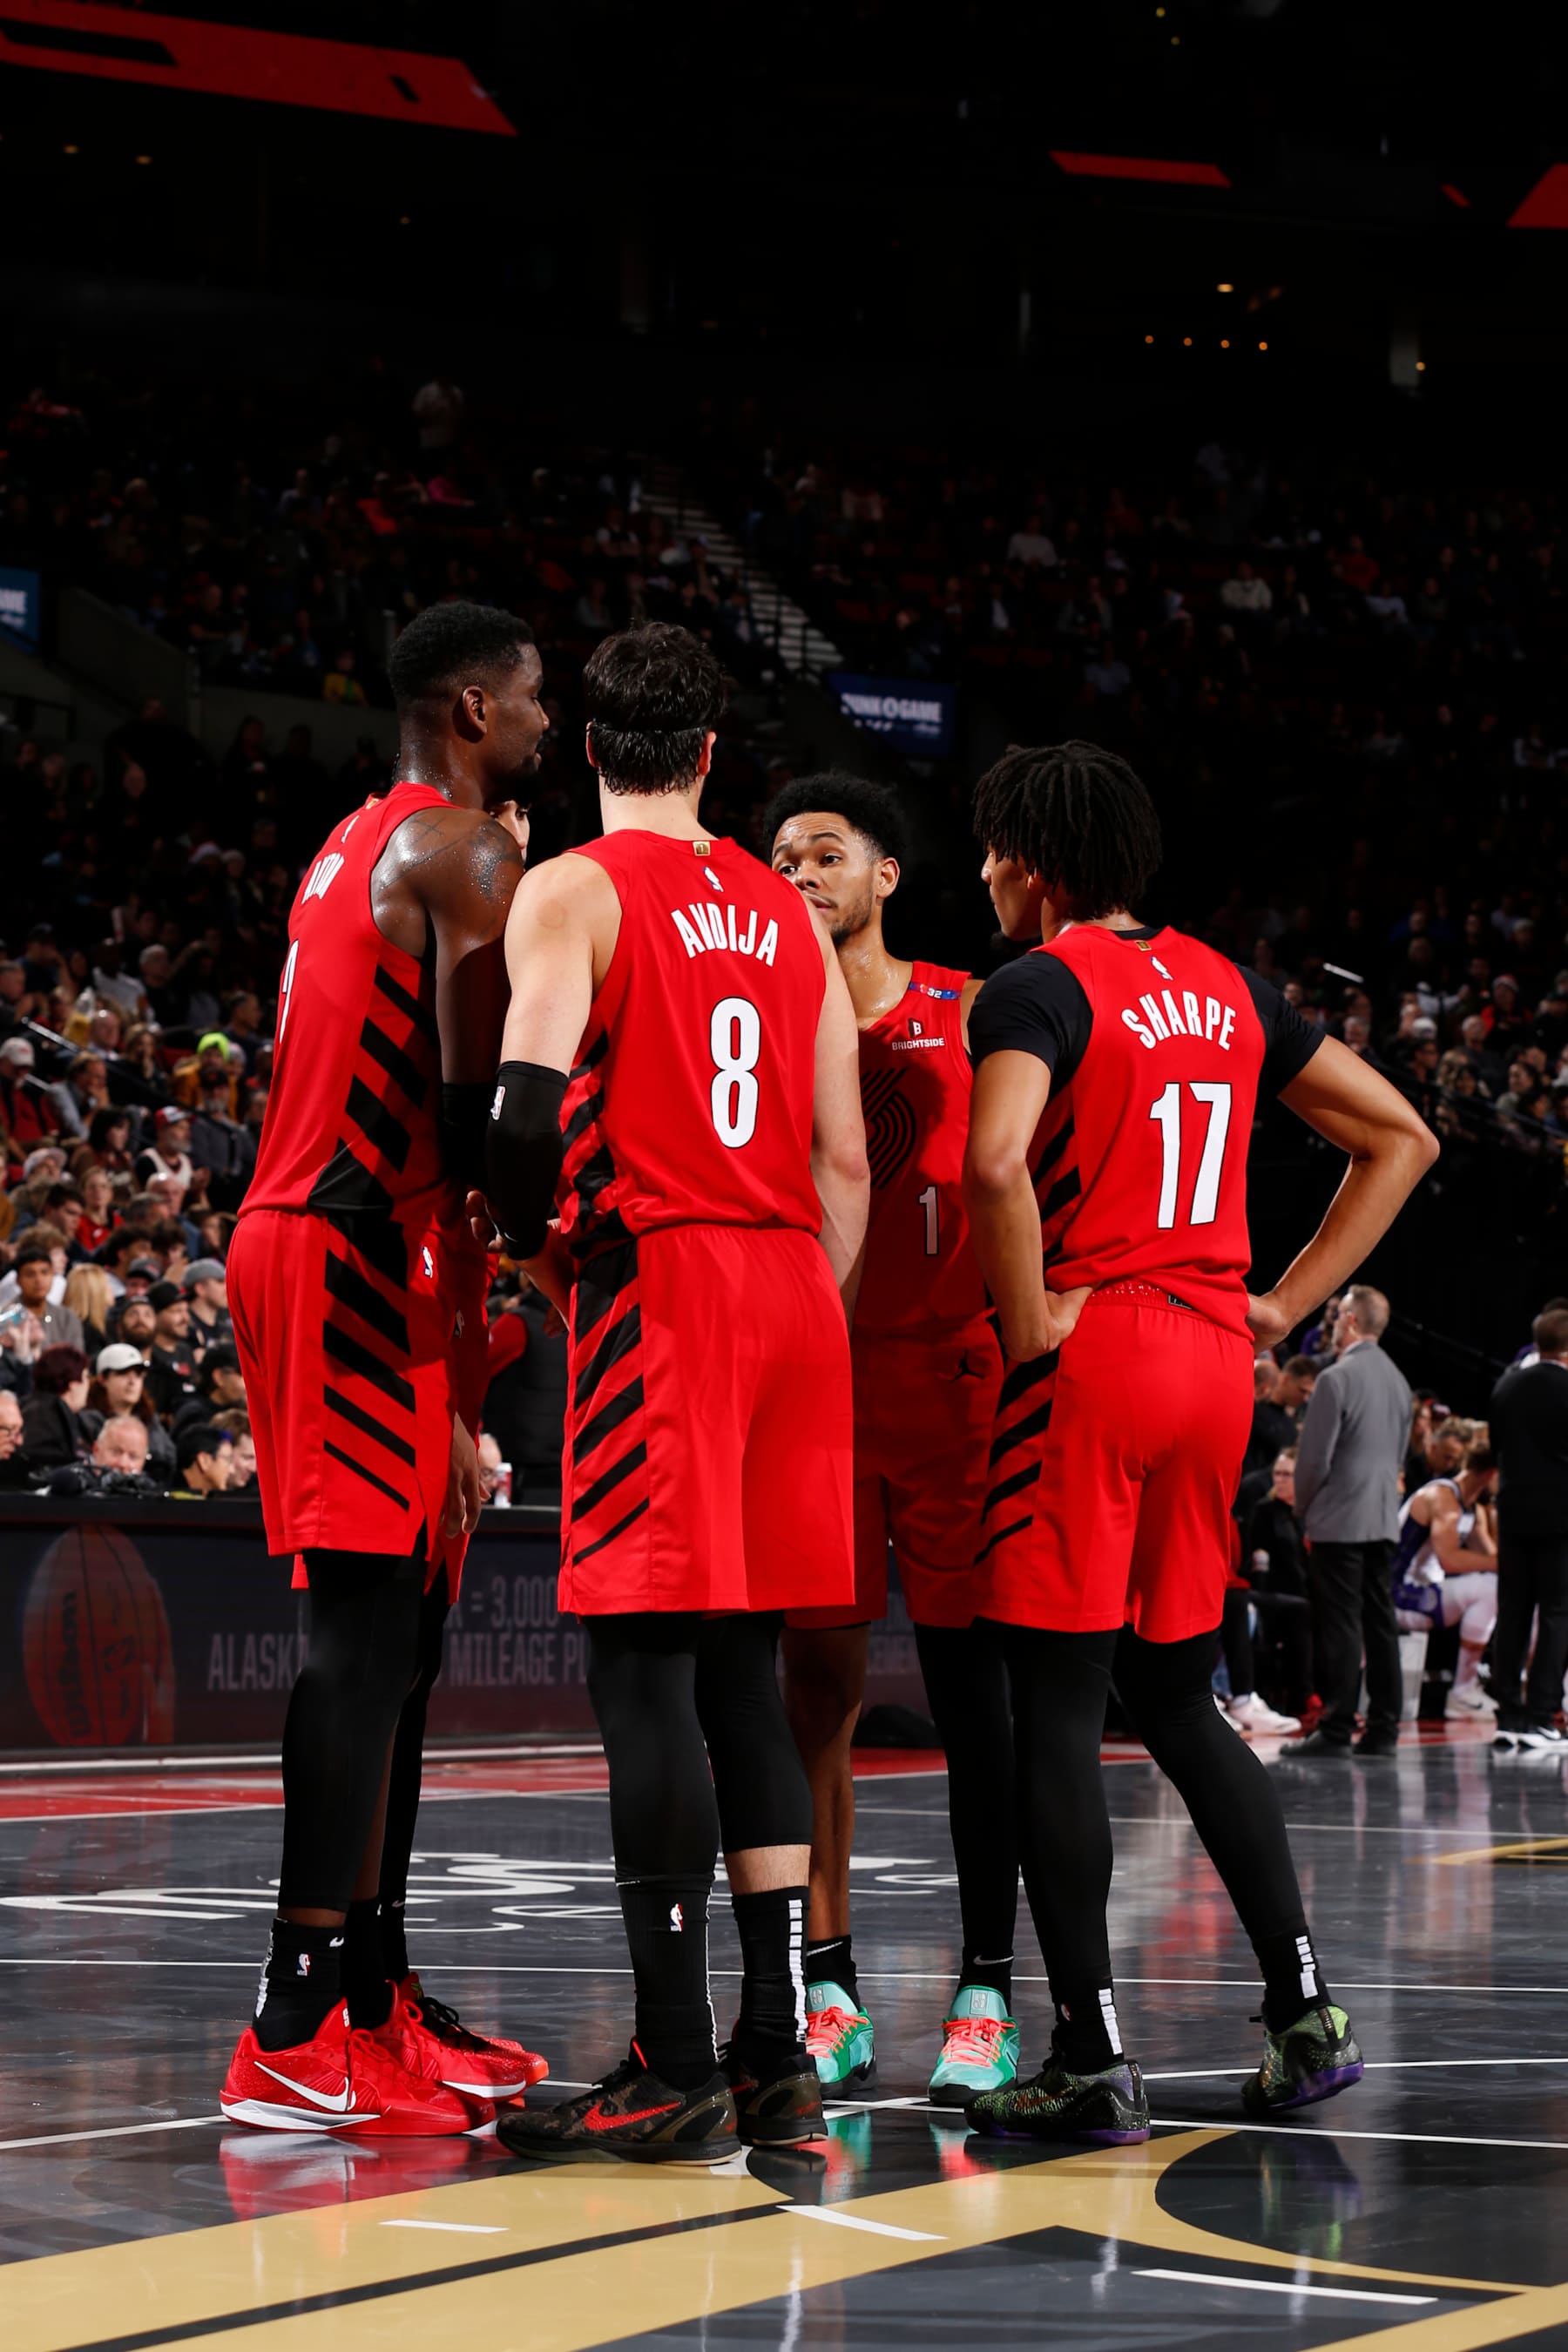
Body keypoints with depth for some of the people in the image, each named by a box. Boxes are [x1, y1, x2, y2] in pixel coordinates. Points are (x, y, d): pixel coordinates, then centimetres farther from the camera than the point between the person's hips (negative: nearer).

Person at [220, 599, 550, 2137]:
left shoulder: (353, 848, 22)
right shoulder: (466, 849, -8)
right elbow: (469, 1103, -14)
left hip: (293, 1240, 10)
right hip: (363, 1258, -10)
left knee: (392, 1627, 13)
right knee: (366, 1625, -13)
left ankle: (376, 1999, 18)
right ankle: (294, 2040, -17)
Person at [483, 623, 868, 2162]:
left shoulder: (571, 894, -2)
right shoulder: (788, 915, 16)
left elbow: (530, 1110, -15)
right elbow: (844, 1159, 13)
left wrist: (529, 1246, 3)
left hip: (655, 1280, -6)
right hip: (794, 1285, 6)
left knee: (645, 1670, -6)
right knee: (741, 1673, 11)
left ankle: (675, 2066, -9)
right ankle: (775, 2055, 10)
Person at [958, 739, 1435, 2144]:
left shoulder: (1040, 986, -8)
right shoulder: (1227, 989, 14)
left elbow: (996, 1162, -27)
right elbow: (1400, 1139, 18)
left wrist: (1033, 1322, -14)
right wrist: (1287, 1305, 14)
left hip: (1090, 1355, -7)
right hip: (1215, 1360, 7)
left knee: (1056, 1703, -2)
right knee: (1177, 1696, 17)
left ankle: (1093, 2062, -5)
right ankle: (1307, 2014, 13)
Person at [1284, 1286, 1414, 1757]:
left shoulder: (1336, 1379, -13)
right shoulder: (1398, 1380, 11)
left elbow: (1314, 1457, -13)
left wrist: (1304, 1505, 2)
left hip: (1339, 1521, -7)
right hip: (1384, 1519, 8)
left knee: (1339, 1627, -6)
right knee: (1379, 1622, 8)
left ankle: (1336, 1730, -7)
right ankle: (1382, 1730, 9)